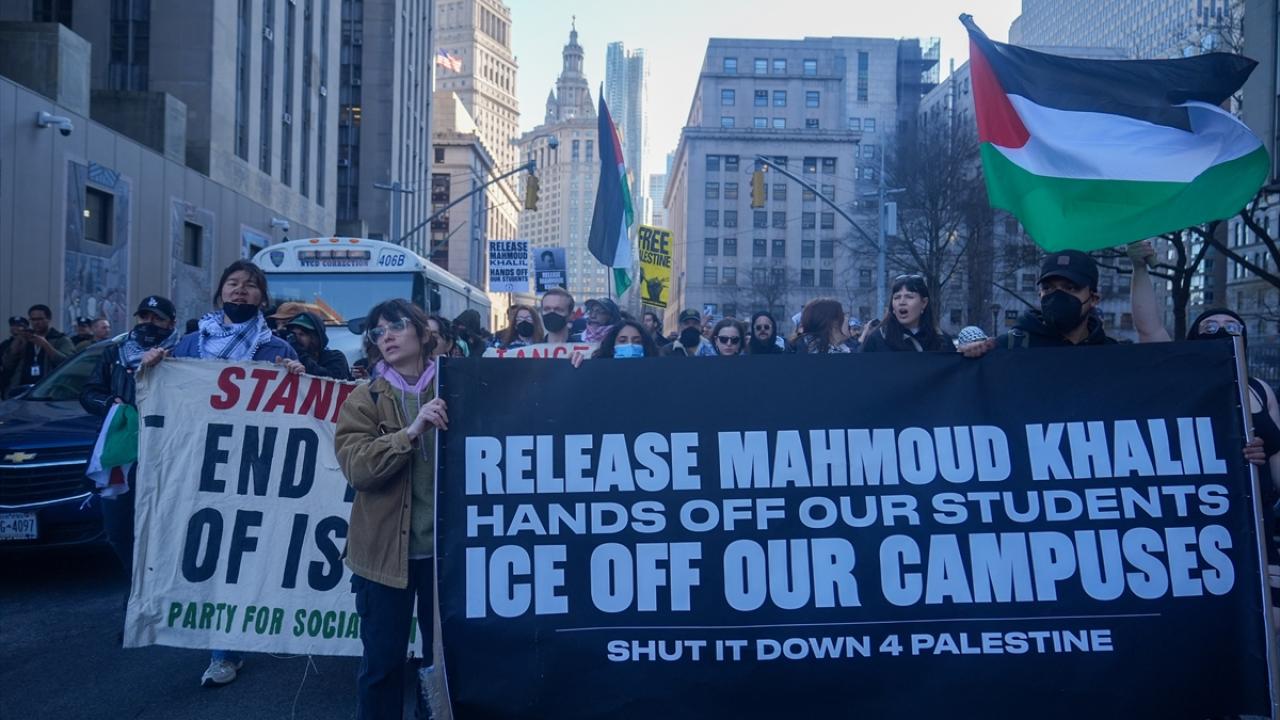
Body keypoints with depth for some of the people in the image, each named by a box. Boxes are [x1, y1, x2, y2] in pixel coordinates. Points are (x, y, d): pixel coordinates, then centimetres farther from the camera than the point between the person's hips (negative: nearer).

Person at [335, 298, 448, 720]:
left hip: (445, 548, 1)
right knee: (382, 661, 8)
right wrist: (412, 430, -24)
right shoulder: (364, 400, 0)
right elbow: (357, 468, -13)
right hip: (385, 551, 0)